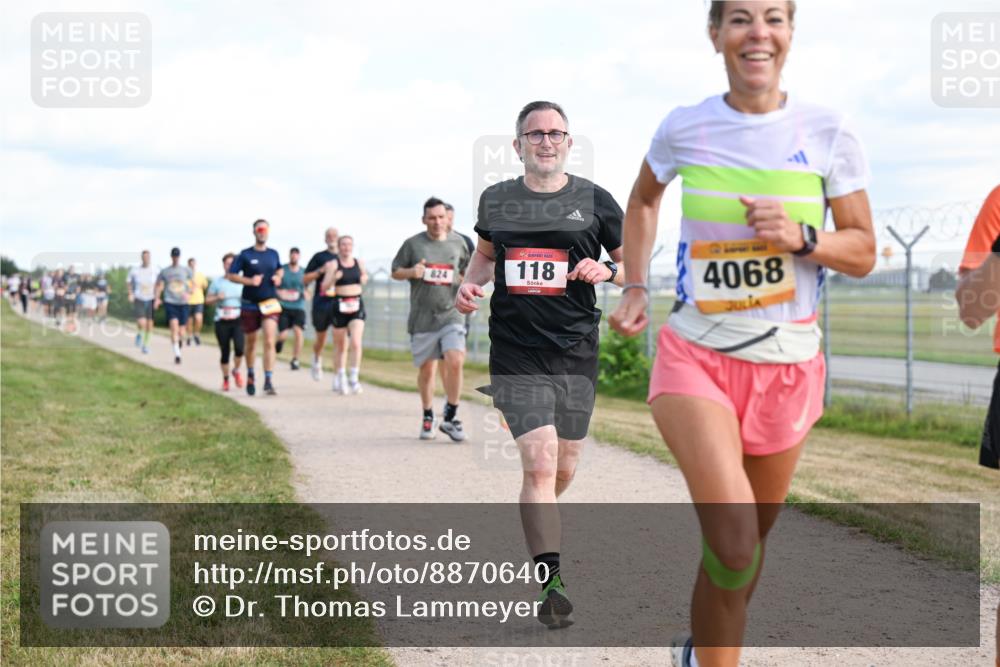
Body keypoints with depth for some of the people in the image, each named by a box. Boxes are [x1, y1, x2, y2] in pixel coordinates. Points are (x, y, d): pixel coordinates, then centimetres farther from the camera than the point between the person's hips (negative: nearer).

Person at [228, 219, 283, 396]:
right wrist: (249, 281, -18)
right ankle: (250, 376, 35)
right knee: (251, 342, 13)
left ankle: (268, 381, -16)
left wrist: (278, 277, 3)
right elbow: (230, 275, -5)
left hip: (270, 303, 1)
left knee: (270, 342, -14)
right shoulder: (245, 255, -4)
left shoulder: (273, 254, 6)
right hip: (249, 304, -1)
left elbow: (279, 269, 25)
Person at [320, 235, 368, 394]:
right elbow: (324, 287, -9)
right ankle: (340, 378, 23)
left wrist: (364, 279, 5)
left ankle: (354, 378, -13)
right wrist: (334, 277, -26)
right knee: (340, 345, 8)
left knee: (356, 343, -14)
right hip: (340, 306, -1)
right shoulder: (333, 264, -3)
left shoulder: (359, 263, 7)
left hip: (357, 305, 2)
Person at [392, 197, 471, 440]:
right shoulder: (413, 244, 1)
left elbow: (467, 270, 21)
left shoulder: (458, 243, 7)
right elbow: (395, 272, 9)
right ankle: (428, 418, 28)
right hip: (422, 317, 0)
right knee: (426, 369, 8)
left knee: (455, 362, -17)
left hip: (450, 314, 0)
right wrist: (411, 272, -12)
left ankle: (450, 417, -3)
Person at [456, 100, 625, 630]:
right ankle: (549, 583, -13)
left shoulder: (594, 200, 3)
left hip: (576, 353, 1)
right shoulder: (496, 200, 7)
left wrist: (606, 272, -12)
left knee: (562, 470, 11)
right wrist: (470, 284, 5)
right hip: (516, 354, -1)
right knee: (539, 462, -15)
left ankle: (536, 525, 45)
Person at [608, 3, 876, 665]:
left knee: (746, 545, 15)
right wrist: (635, 287, 9)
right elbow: (642, 200, 19)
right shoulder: (683, 129, -3)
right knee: (734, 540, -22)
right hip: (696, 356, -2)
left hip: (788, 365, 2)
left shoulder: (829, 134, -4)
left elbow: (863, 253, 1)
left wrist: (800, 237, -17)